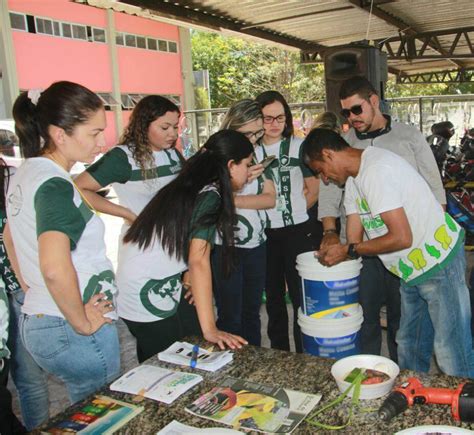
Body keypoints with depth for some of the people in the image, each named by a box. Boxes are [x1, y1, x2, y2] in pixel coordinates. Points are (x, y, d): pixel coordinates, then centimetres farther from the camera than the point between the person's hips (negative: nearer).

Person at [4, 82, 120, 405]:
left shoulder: (25, 173, 8)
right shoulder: (55, 185, -22)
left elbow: (9, 236, 22)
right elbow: (55, 267, -35)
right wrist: (83, 324, -21)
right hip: (72, 333, -9)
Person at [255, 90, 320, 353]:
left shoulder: (298, 146, 0)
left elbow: (314, 189, 5)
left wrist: (294, 211, 4)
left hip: (297, 231, -2)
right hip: (264, 233, 2)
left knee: (302, 295, 2)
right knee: (273, 296, 14)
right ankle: (279, 351, 29)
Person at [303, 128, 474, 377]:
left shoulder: (376, 171, -24)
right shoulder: (354, 176, 7)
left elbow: (402, 238, -27)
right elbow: (353, 240, 9)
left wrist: (347, 251, -20)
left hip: (439, 262, -10)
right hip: (413, 269, 10)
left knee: (452, 355, -2)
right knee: (409, 347, 21)